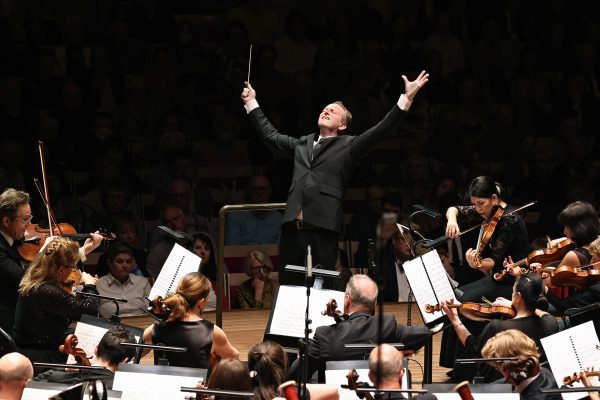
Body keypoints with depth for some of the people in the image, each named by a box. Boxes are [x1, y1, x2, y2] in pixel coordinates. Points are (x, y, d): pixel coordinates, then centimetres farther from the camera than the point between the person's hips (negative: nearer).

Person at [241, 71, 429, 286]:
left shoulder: (348, 146, 10)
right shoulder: (302, 144, 25)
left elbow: (380, 130, 2)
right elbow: (270, 134, 36)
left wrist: (406, 99, -6)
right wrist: (251, 103, 39)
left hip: (323, 228, -4)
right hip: (293, 226, 4)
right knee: (288, 285, 1)